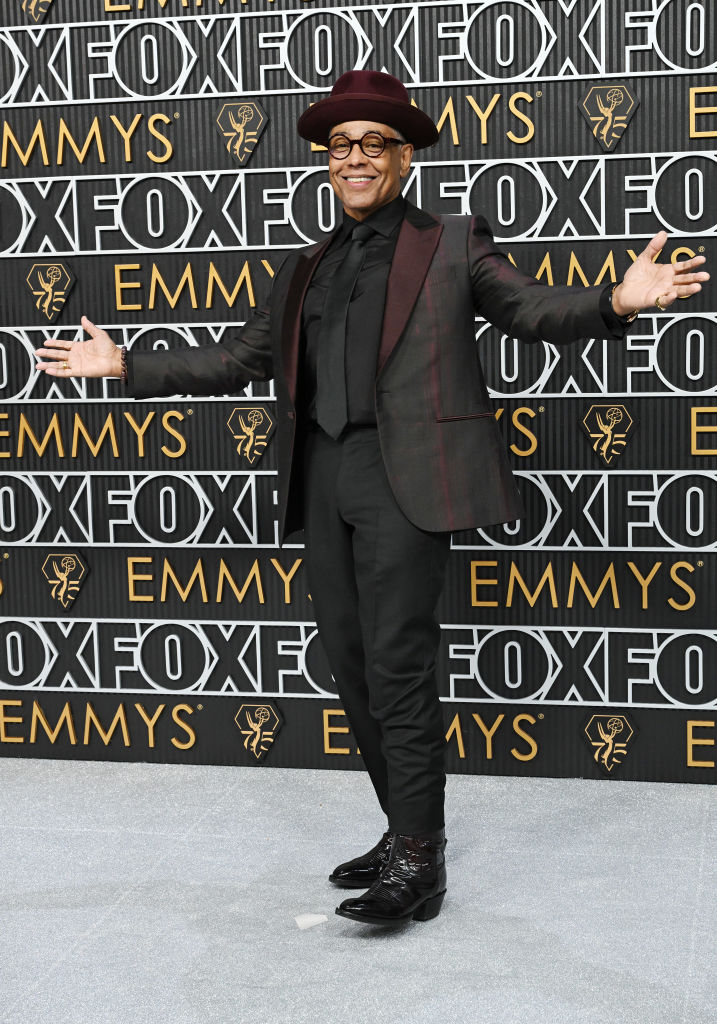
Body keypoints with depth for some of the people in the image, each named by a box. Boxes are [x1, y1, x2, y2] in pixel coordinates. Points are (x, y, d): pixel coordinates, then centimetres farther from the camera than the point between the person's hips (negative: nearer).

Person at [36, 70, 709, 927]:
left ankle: (418, 863, -4)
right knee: (353, 668, 8)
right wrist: (127, 367, 20)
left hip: (403, 477, -6)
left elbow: (533, 310, -5)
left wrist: (615, 303, -26)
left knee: (398, 665, -11)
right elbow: (238, 361, 24)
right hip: (322, 481, 6)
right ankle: (407, 833, 20)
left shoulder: (451, 246, 7)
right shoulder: (305, 270, 21)